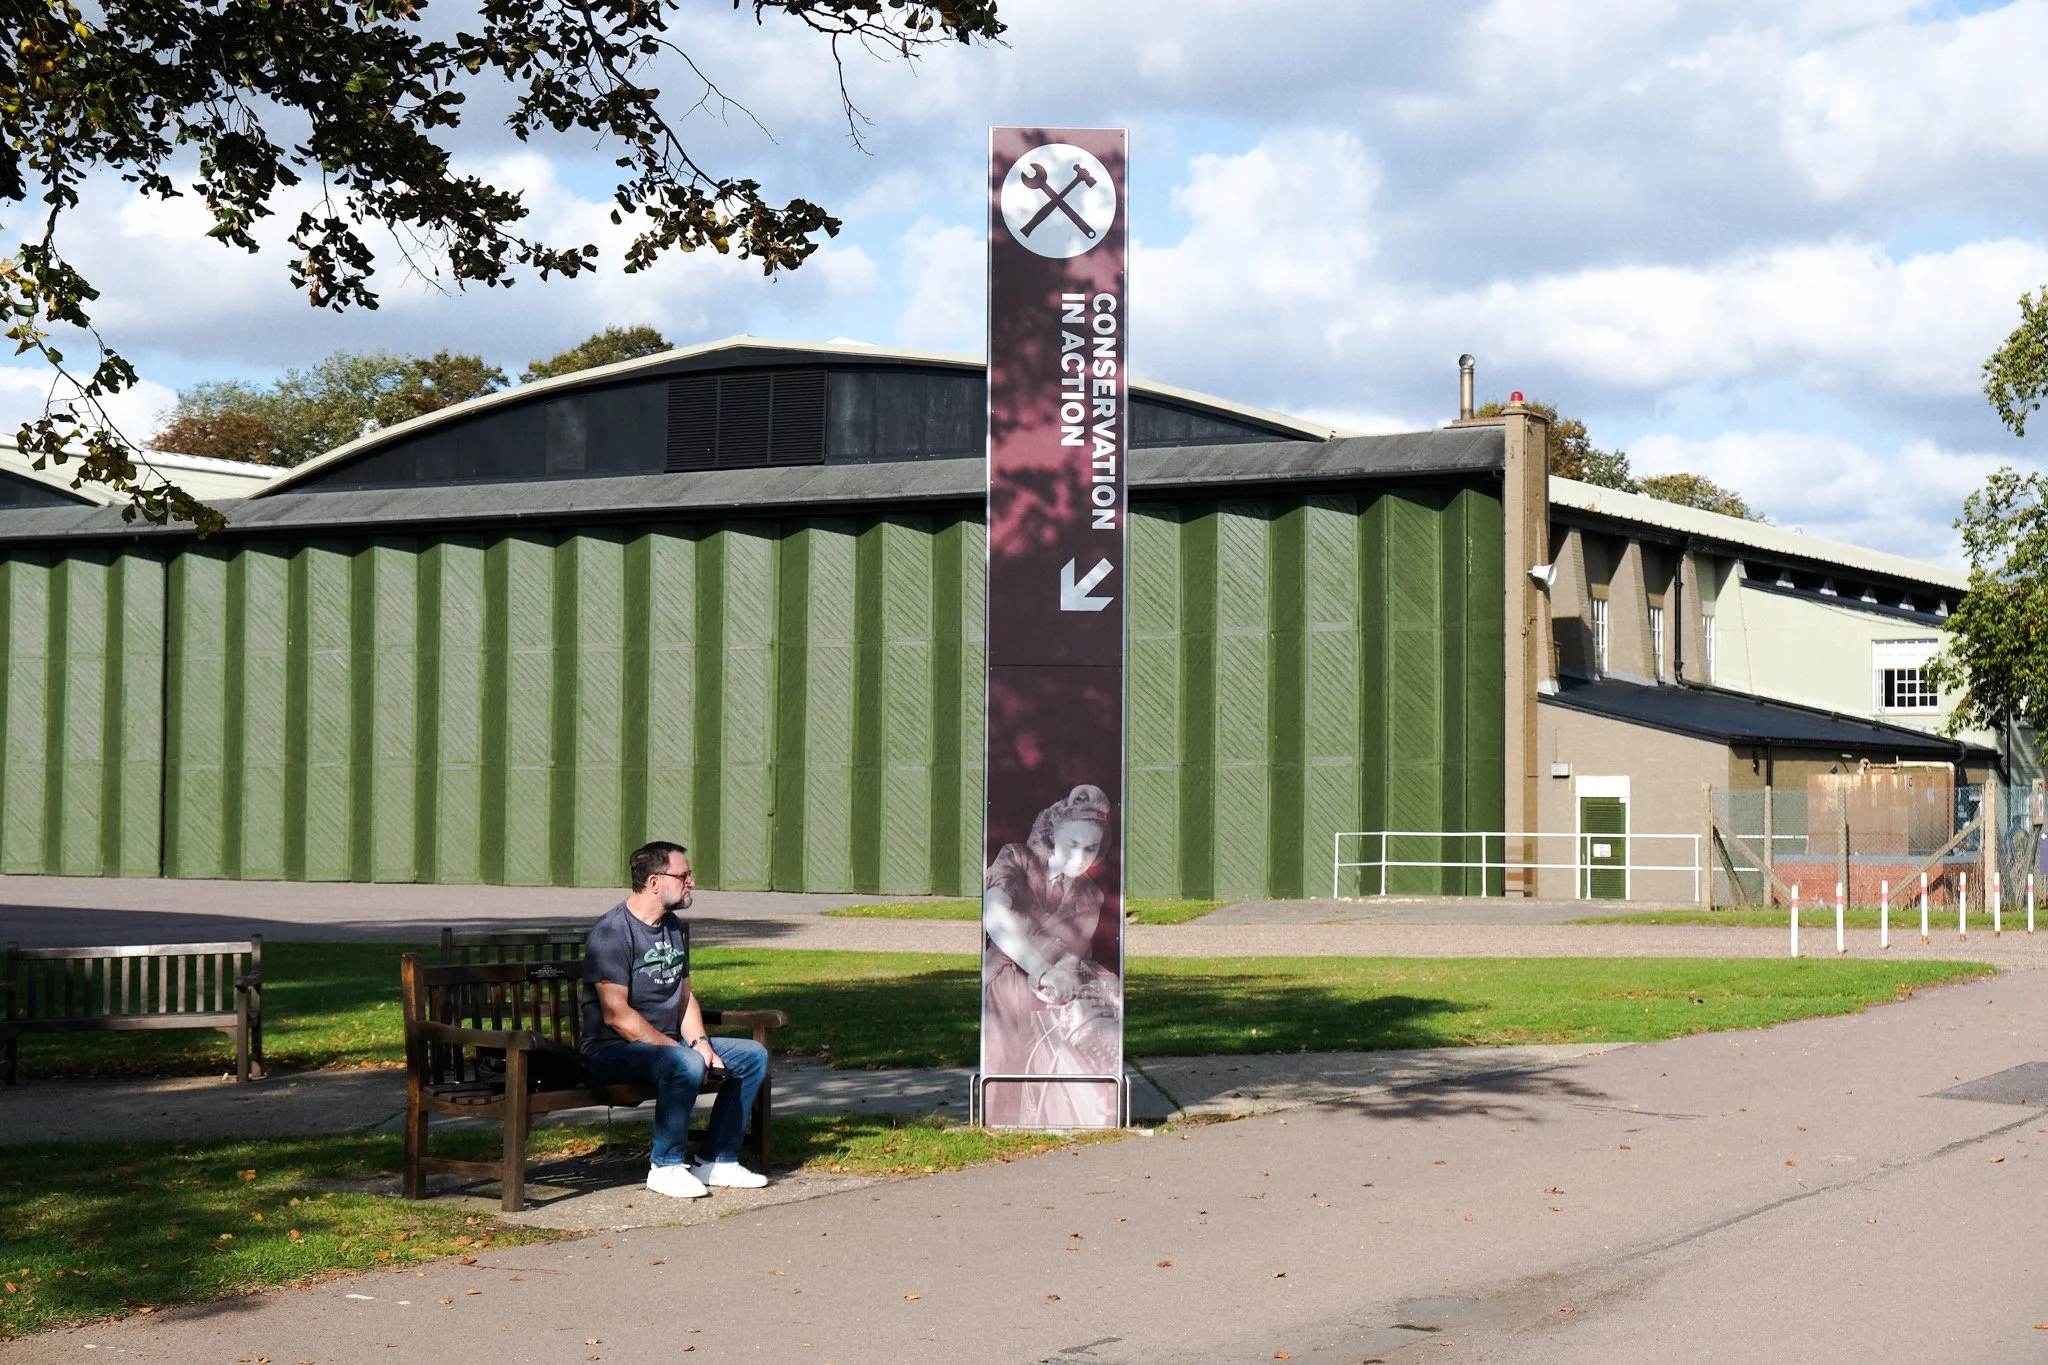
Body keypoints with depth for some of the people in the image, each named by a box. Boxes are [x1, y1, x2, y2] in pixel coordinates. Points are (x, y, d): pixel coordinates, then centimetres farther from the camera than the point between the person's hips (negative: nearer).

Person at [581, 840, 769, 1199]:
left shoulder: (676, 927, 12)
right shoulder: (613, 932, -16)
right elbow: (616, 1014, -22)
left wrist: (699, 1042, -3)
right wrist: (676, 1047, -23)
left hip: (668, 1042, 9)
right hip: (613, 1049, -9)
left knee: (754, 1055, 1)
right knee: (685, 1064, -36)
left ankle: (716, 1161, 2)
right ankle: (666, 1167, -20)